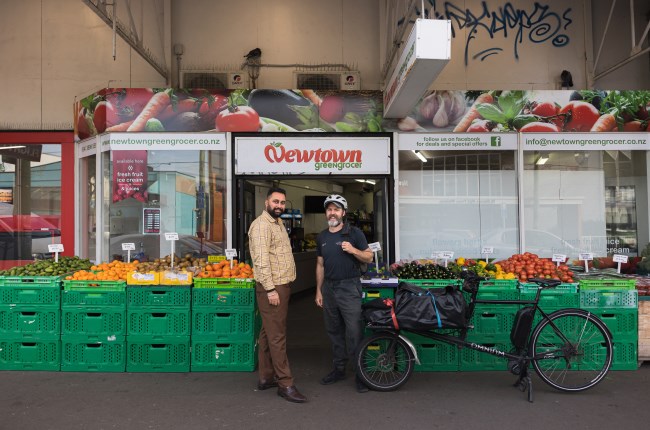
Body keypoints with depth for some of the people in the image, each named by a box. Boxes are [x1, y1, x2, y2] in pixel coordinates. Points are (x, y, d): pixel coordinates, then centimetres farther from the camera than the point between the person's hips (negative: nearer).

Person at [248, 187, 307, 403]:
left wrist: (283, 287, 17)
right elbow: (261, 260, -20)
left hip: (281, 286, 10)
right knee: (277, 336, -6)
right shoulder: (261, 225, -13)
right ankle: (285, 384, -2)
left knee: (268, 333, 14)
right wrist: (270, 289, -23)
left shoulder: (278, 223, 18)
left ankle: (266, 377, 22)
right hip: (271, 288, -10)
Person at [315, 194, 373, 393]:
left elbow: (369, 257, -1)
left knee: (354, 331, -8)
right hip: (328, 287, 5)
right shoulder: (321, 237, 12)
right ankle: (339, 369, 24)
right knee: (334, 331, 12)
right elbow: (320, 265, 15)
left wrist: (353, 250, -19)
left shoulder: (354, 233, -2)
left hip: (349, 287, -5)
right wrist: (318, 290, 11)